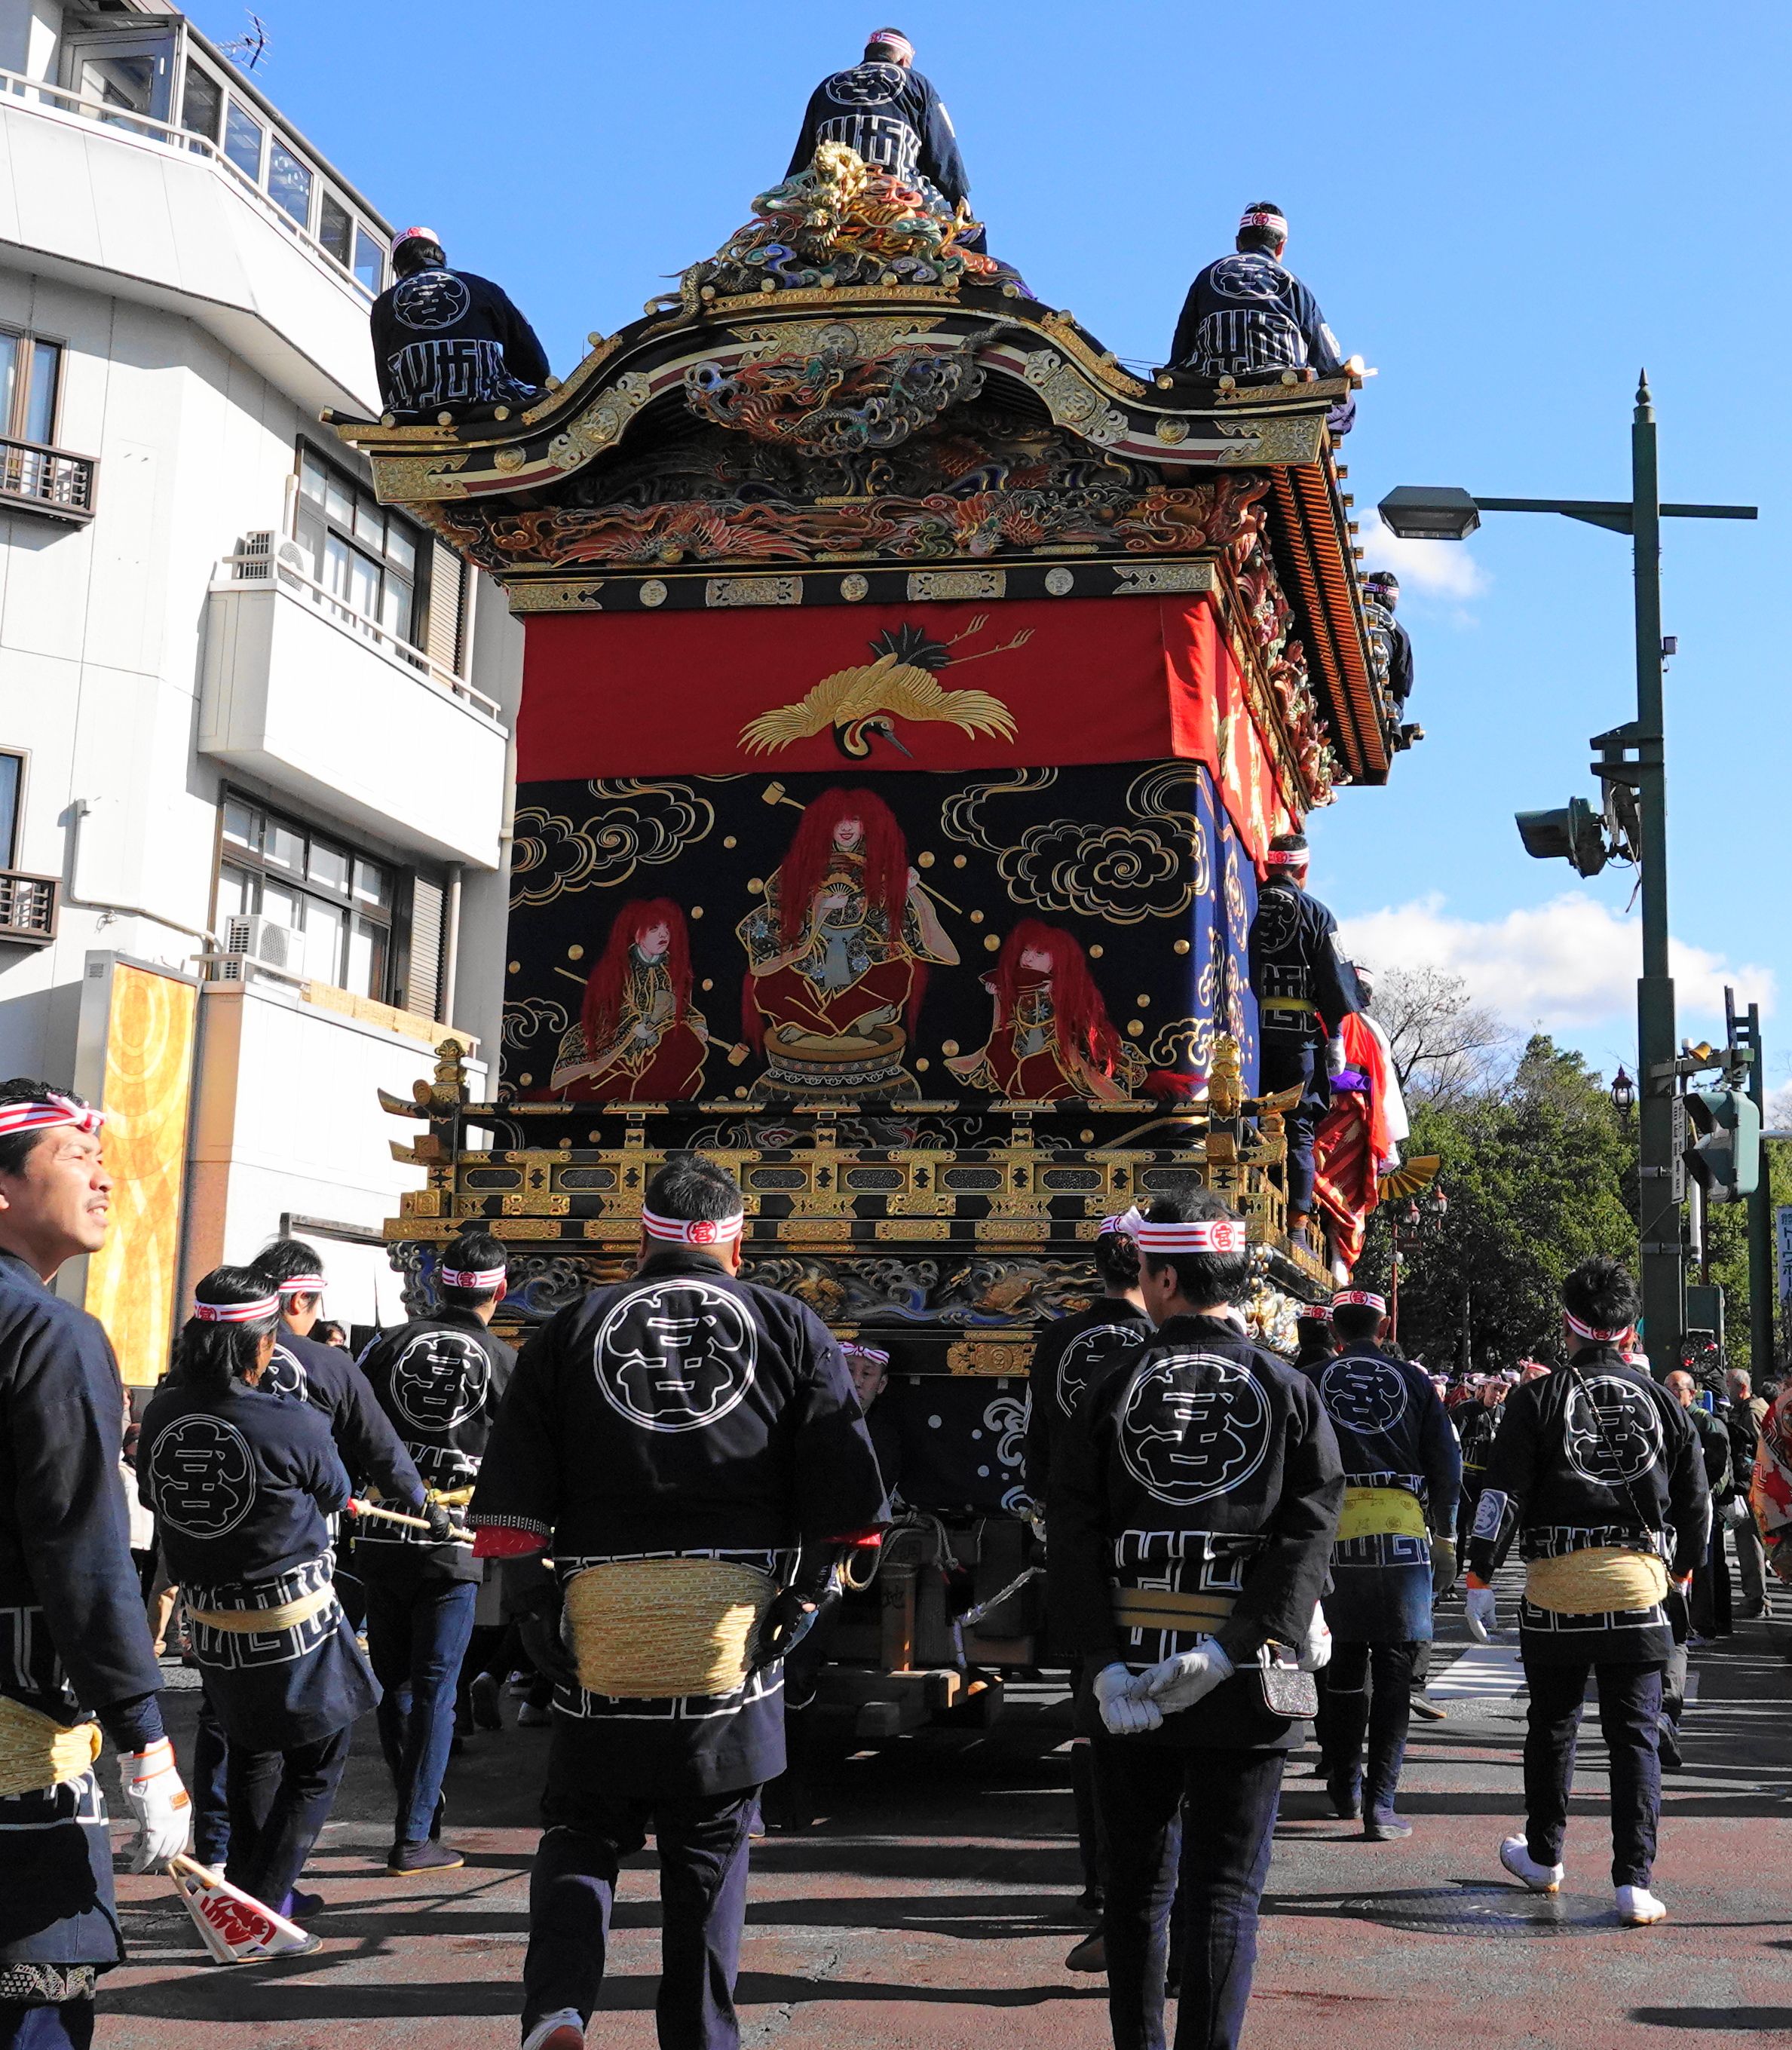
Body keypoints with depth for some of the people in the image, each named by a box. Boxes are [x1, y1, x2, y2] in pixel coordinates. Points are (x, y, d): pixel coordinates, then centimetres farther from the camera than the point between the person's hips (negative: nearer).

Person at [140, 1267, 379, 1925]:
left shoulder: (160, 1416, -7)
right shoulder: (293, 1423, -22)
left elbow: (152, 1495, 10)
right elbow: (337, 1497, -3)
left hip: (210, 1621, 6)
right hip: (295, 1623, -6)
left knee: (250, 1754, 25)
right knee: (317, 1760, 11)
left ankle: (249, 1891, 34)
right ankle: (261, 1904, 5)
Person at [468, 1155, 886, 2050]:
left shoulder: (570, 1330, 6)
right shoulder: (791, 1328, 6)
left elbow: (509, 1509, 1)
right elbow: (846, 1500, 0)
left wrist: (537, 1611, 8)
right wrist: (804, 1599, 11)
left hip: (601, 1631, 0)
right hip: (737, 1629, 0)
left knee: (580, 1836, 14)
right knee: (709, 1851, 13)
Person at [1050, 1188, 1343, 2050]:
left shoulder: (1112, 1392, -2)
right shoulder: (1290, 1393, -2)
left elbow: (1075, 1538, -9)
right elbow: (1308, 1535, -12)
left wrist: (1104, 1663, -11)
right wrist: (1230, 1648, -15)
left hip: (1125, 1672, 1)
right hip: (1241, 1687, -1)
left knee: (1136, 1881, 14)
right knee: (1224, 1891, 5)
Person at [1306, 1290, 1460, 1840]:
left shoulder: (1310, 1384, 2)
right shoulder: (1415, 1382, 4)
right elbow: (1448, 1467, 4)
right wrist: (1445, 1539, 13)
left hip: (1332, 1534, 1)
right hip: (1403, 1535, -1)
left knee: (1345, 1665, 15)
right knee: (1393, 1671, 2)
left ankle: (1345, 1787, 26)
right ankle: (1380, 1802, -3)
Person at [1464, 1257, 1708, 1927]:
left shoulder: (1539, 1400, -3)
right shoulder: (1661, 1401, 6)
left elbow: (1502, 1495, -7)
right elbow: (1696, 1501, 12)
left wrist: (1480, 1578, 0)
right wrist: (1682, 1568, 29)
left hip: (1556, 1588, -1)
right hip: (1638, 1584, 1)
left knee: (1552, 1726, 15)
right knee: (1635, 1734, 4)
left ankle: (1543, 1857, 29)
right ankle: (1634, 1881, -3)